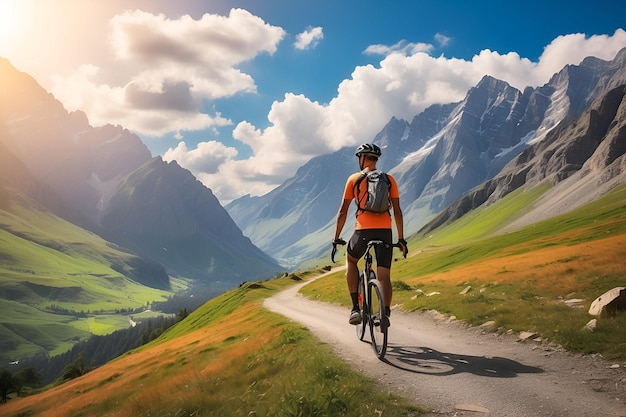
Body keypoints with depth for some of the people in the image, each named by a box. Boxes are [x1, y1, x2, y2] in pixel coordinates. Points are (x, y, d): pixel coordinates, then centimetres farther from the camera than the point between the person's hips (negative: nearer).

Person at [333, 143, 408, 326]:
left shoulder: (354, 178, 7)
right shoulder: (389, 179, 12)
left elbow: (343, 211, 7)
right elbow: (397, 211, 9)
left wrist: (336, 237, 14)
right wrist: (401, 239, 14)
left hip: (363, 230, -1)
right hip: (385, 231, 1)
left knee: (351, 261, 24)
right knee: (384, 276, 6)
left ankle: (355, 308, 13)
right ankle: (386, 313, -14)